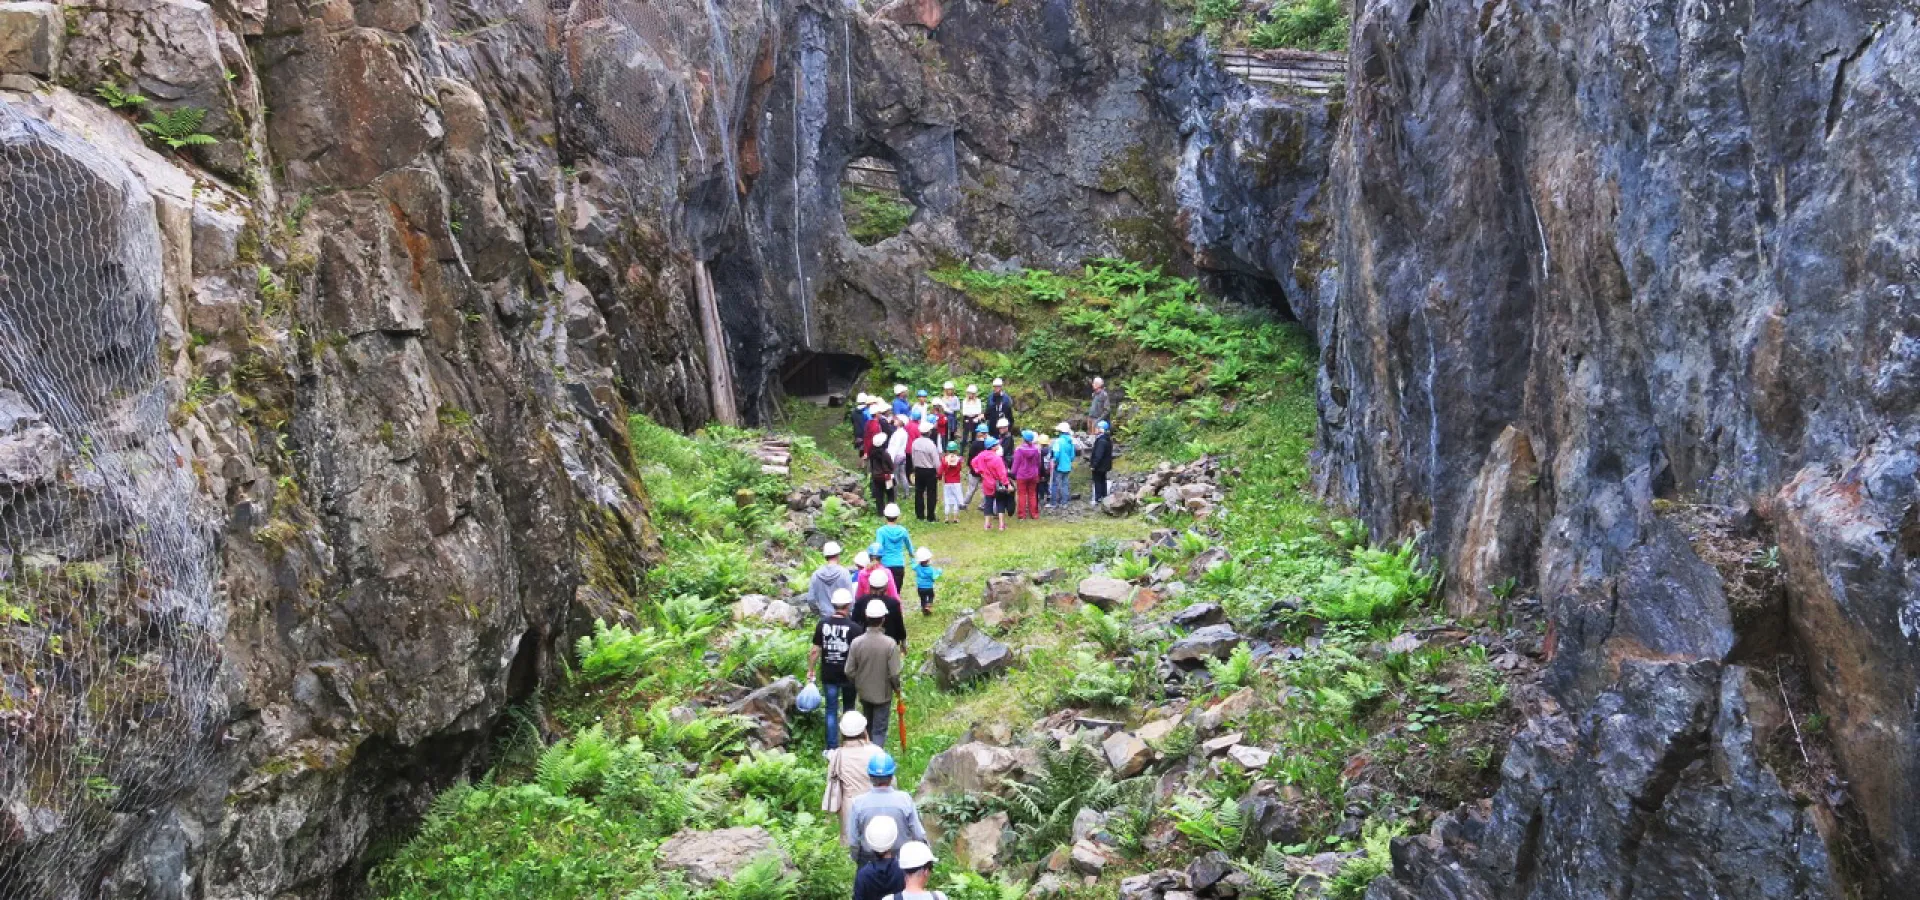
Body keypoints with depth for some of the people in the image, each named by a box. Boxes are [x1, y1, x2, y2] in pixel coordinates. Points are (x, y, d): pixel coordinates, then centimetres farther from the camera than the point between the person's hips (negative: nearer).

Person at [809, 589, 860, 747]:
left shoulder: (823, 624, -8)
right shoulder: (852, 627, -15)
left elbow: (815, 651, -5)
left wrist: (811, 670, 8)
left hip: (828, 675, 2)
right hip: (848, 674, -1)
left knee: (832, 710, 11)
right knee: (848, 709, 18)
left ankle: (832, 747, 10)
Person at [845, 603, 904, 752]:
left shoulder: (856, 642, -17)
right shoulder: (890, 644, -24)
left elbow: (849, 671, -9)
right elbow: (894, 673, -18)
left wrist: (856, 685, 12)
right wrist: (897, 687, 3)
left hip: (864, 692, 3)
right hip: (883, 693, -3)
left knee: (867, 726, 25)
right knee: (879, 730, 8)